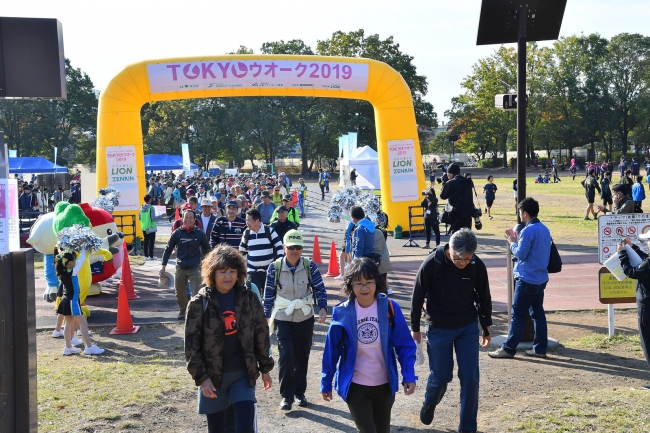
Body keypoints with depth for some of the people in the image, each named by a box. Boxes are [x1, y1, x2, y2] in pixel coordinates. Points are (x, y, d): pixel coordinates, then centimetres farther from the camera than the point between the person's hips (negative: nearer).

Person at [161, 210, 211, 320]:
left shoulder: (200, 233, -5)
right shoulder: (177, 233, -4)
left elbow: (207, 250, 6)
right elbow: (168, 249, 4)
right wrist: (163, 265, 0)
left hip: (195, 268, -2)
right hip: (180, 268, 2)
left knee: (196, 294, -11)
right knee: (180, 294, 15)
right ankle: (182, 312, 39)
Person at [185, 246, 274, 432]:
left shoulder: (249, 298, -2)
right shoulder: (199, 303, -8)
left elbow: (261, 335, 6)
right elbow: (192, 344, -7)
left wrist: (265, 368, 8)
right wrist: (201, 377, -11)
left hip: (243, 374, 1)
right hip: (213, 376, -1)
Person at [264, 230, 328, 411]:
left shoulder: (310, 266, -6)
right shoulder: (274, 267, -7)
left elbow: (319, 289, -5)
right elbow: (269, 294, -1)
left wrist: (323, 308, -21)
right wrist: (267, 317, 0)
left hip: (305, 318, 2)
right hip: (283, 319, -2)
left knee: (302, 357, 11)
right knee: (286, 356, -11)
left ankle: (299, 393, 28)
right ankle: (286, 395, 4)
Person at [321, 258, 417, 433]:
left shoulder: (390, 308, -12)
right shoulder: (342, 312, -12)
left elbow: (405, 345, -6)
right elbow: (331, 350, -3)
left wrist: (409, 376, -15)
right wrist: (326, 383, 2)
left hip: (384, 385, 2)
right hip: (355, 386, -2)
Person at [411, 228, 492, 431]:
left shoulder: (478, 266, -15)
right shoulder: (431, 264, -22)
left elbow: (484, 298, 1)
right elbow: (417, 297, -9)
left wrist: (486, 328, 9)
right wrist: (415, 328, -2)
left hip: (468, 327, 2)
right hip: (439, 329, -2)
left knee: (470, 378, 0)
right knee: (441, 375, 6)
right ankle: (429, 403, 40)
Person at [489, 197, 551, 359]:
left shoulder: (528, 231, -18)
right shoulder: (544, 229, 10)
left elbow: (521, 254, -17)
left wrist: (512, 242, -2)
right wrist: (518, 240, 10)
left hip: (527, 280, -9)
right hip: (541, 278, 9)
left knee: (517, 315, -2)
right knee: (538, 313, 12)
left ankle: (508, 349, 3)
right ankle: (540, 348, 14)